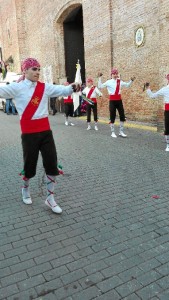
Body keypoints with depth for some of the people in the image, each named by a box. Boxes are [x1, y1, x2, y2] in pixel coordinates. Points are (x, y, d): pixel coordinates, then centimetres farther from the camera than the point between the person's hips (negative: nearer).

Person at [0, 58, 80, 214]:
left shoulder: (45, 87, 5)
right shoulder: (17, 87, -2)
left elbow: (62, 90, -6)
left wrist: (72, 87, -26)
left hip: (45, 131, 3)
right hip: (29, 133, -3)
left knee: (52, 165, 2)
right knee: (30, 164, 9)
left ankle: (50, 198, 19)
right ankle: (25, 189, 41)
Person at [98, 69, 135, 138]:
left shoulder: (120, 81, 8)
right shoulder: (108, 82, -4)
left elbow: (127, 85, 23)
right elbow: (100, 86, -11)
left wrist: (131, 80, 9)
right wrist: (99, 78, -16)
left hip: (119, 100, 5)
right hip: (112, 101, -4)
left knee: (122, 116, 5)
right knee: (112, 117, 0)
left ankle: (121, 132, 17)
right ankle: (113, 132, 11)